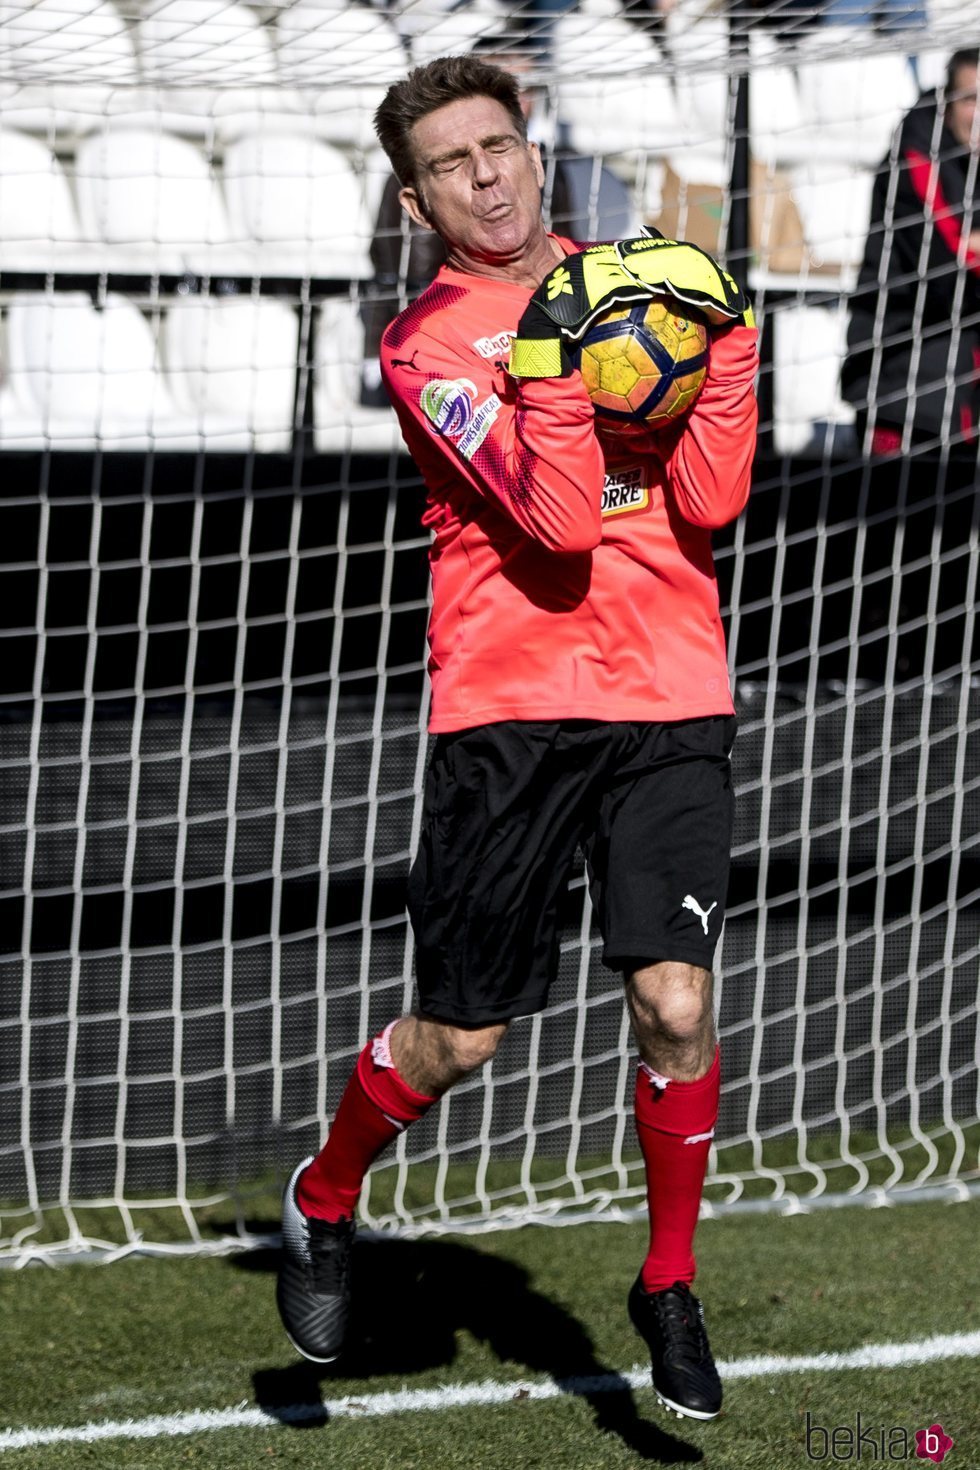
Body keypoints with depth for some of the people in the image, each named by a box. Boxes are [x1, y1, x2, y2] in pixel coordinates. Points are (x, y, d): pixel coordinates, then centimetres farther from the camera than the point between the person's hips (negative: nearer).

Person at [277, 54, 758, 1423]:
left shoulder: (637, 283, 12)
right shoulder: (427, 342, -2)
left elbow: (705, 500, 3)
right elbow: (557, 520, -15)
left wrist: (725, 348, -7)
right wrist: (552, 358, -21)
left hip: (671, 701, 3)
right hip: (511, 707, -2)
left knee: (677, 1002, -10)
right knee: (458, 1037, 3)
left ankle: (669, 1285, 11)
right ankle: (323, 1205, 33)